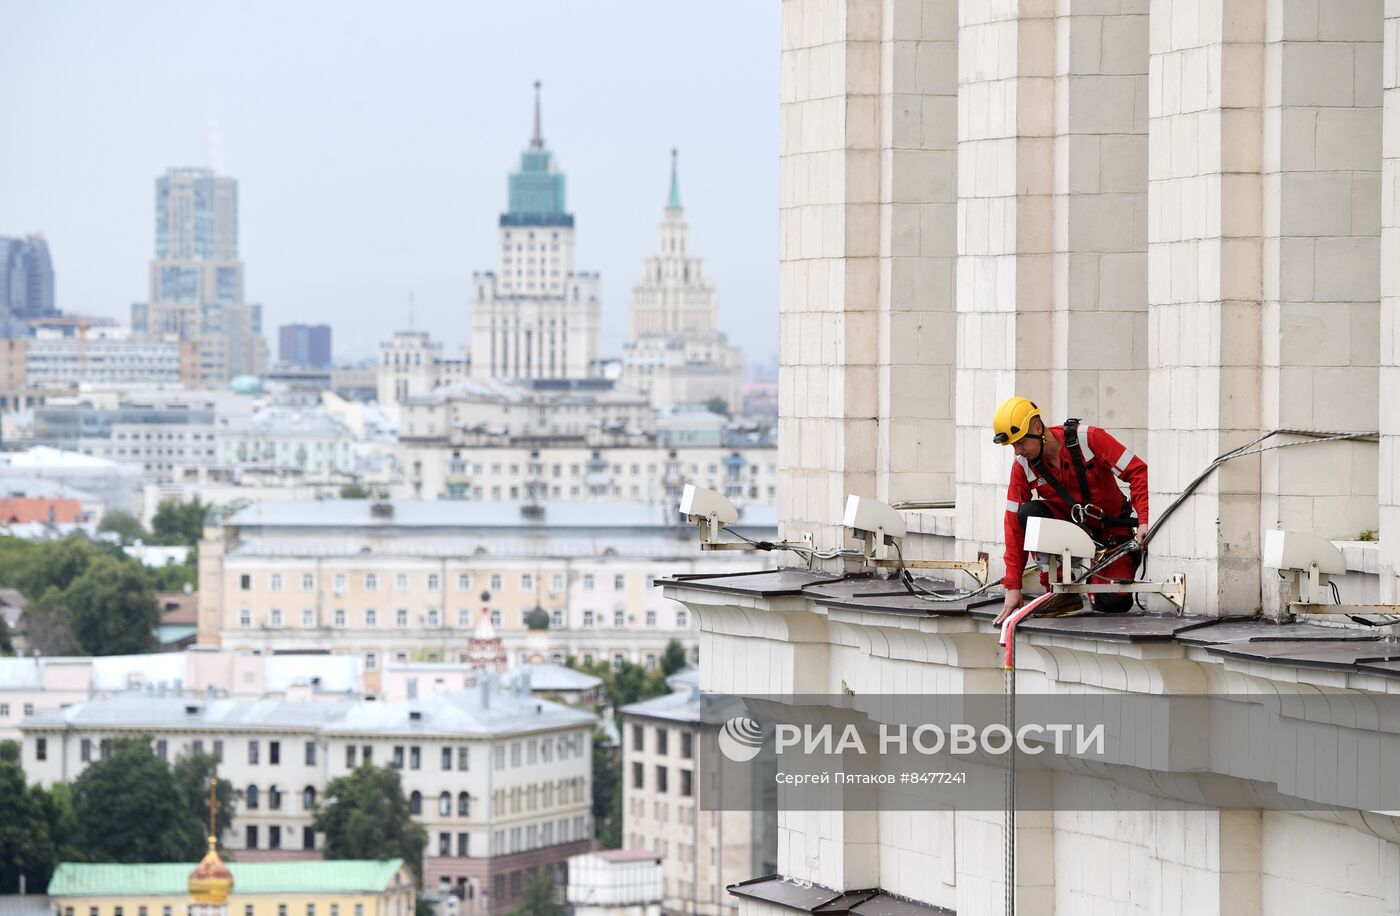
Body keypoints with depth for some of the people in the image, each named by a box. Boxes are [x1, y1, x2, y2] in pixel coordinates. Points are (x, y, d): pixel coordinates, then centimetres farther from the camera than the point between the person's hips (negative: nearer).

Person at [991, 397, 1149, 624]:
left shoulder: (1087, 438, -21)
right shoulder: (1022, 467, -10)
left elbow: (1137, 471, -22)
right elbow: (1015, 526, -8)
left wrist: (1144, 522, -34)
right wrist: (1013, 587, -12)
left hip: (1111, 531, -3)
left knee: (1115, 602, -24)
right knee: (1028, 513, -28)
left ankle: (1097, 579, 14)